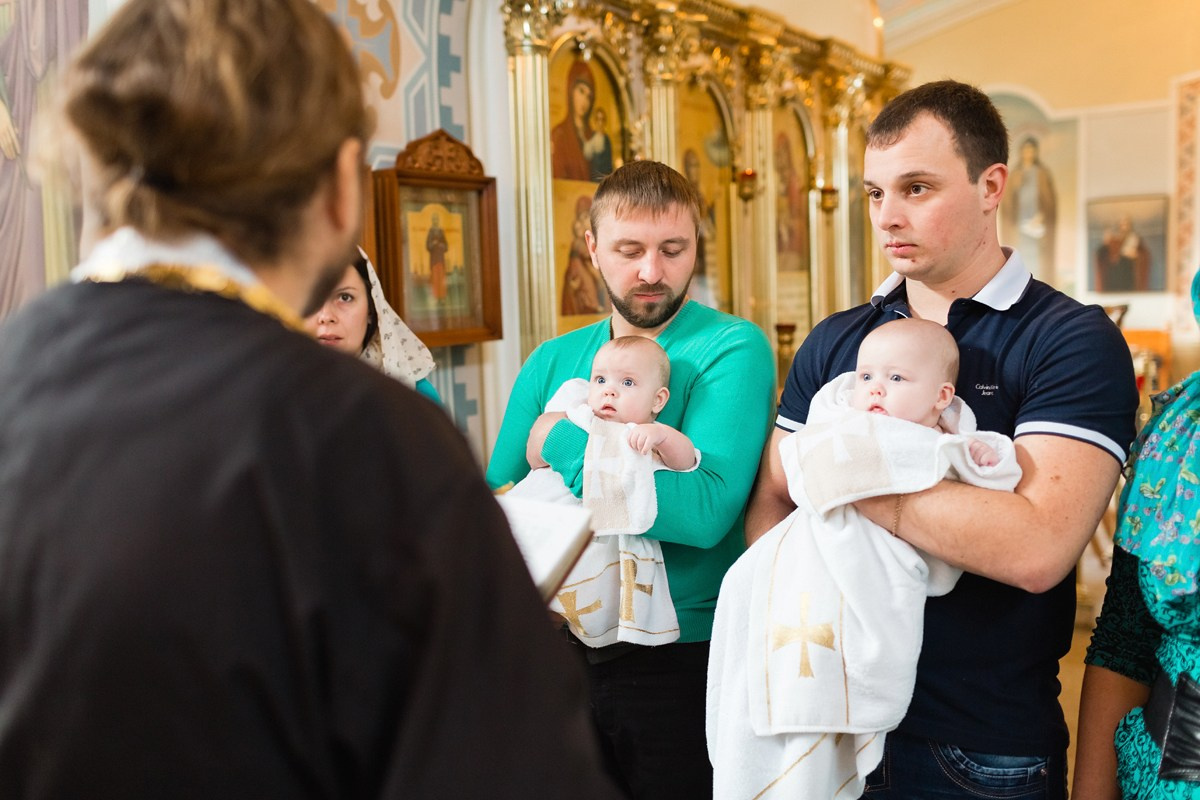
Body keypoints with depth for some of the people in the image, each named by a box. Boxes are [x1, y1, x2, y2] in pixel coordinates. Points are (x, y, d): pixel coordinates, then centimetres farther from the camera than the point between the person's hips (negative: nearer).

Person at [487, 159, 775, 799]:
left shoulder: (733, 349, -12)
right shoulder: (552, 363, 4)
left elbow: (704, 510, -26)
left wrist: (562, 444, -19)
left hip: (683, 659, -4)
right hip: (563, 652, 4)